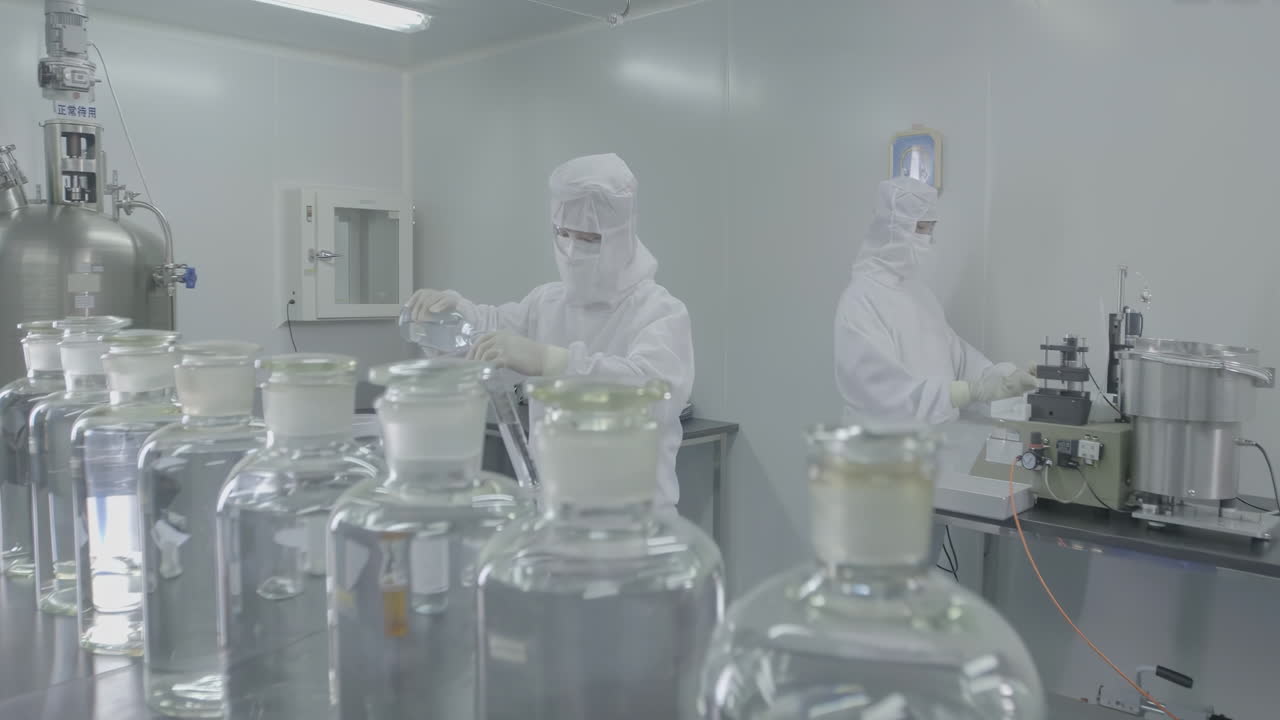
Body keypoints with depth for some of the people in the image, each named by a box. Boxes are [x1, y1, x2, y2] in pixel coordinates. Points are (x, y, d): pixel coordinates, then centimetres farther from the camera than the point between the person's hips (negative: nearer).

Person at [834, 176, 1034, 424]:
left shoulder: (917, 288, 9)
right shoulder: (861, 300, -17)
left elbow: (953, 351, 8)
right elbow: (885, 388, -25)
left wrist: (998, 376, -8)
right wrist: (975, 391, -28)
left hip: (936, 432, 7)